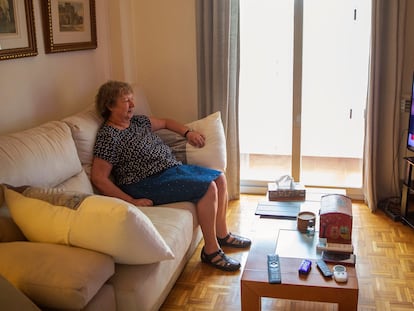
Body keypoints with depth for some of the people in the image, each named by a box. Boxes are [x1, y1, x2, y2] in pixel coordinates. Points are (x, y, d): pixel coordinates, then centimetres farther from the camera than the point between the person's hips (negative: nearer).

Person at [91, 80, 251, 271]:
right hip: (148, 183, -10)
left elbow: (165, 122, 29)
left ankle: (222, 234, 19)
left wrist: (188, 132, 13)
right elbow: (98, 178, -20)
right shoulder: (108, 137, -15)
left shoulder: (137, 121, 11)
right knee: (208, 188, -23)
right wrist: (132, 201, -22)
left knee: (219, 178, 5)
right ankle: (211, 251, -10)